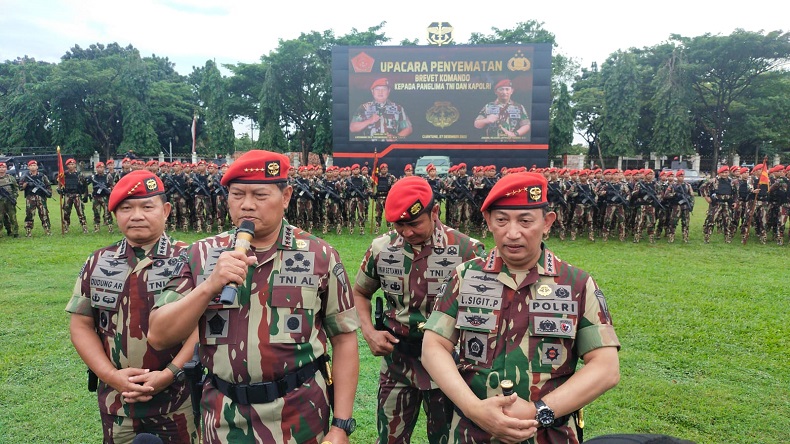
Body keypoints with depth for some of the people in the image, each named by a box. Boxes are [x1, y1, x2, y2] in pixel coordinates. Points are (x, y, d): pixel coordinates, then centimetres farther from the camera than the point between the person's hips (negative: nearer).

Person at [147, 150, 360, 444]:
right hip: (223, 420, 2)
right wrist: (210, 286, -19)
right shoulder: (202, 255, -1)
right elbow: (159, 337, -5)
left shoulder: (320, 256, -6)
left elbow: (344, 339, -4)